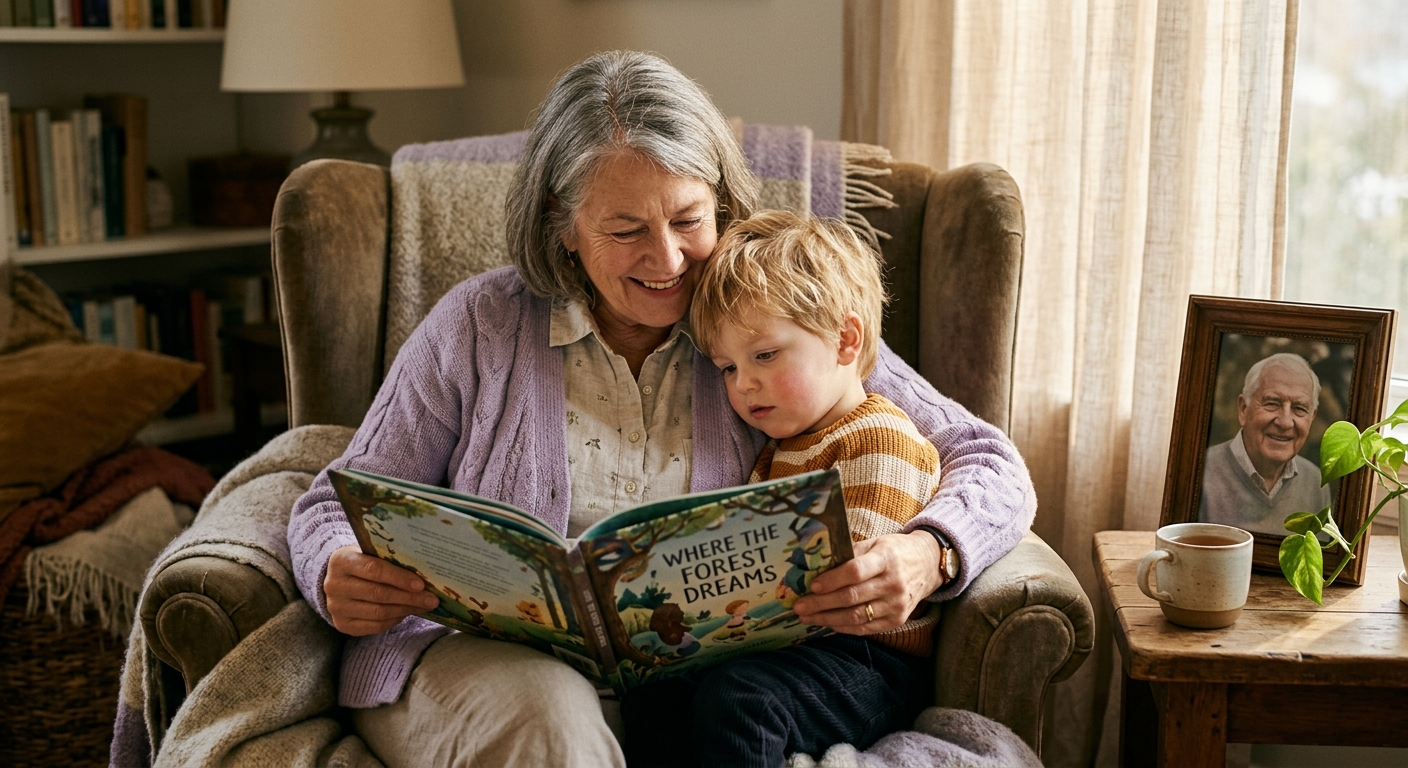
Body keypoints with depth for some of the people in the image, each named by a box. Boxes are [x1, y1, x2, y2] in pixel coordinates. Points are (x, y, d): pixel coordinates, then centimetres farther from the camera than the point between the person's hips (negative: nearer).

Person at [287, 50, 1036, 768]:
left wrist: (924, 556, -21)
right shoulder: (479, 326, 6)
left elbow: (991, 467, 3)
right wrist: (340, 577, -15)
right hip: (482, 661, 0)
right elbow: (340, 505, 11)